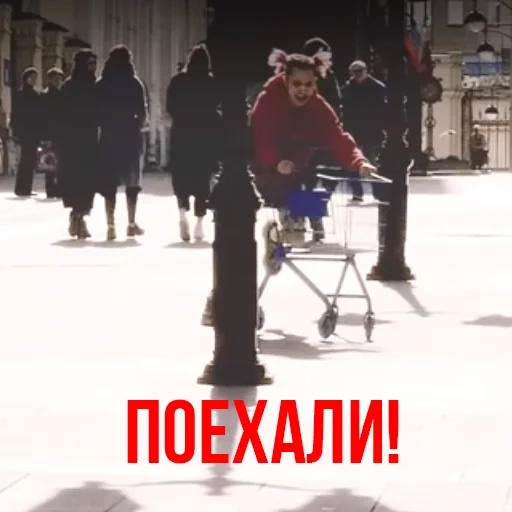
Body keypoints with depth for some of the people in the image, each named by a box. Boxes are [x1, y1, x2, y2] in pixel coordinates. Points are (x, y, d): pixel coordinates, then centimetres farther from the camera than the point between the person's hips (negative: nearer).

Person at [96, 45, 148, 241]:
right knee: (132, 181, 10)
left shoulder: (101, 85, -1)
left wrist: (106, 126, 13)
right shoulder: (134, 83, -5)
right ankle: (131, 223, 9)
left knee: (109, 182, 3)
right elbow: (142, 112, -7)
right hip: (130, 136, -1)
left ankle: (111, 225, -3)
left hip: (109, 137, 1)